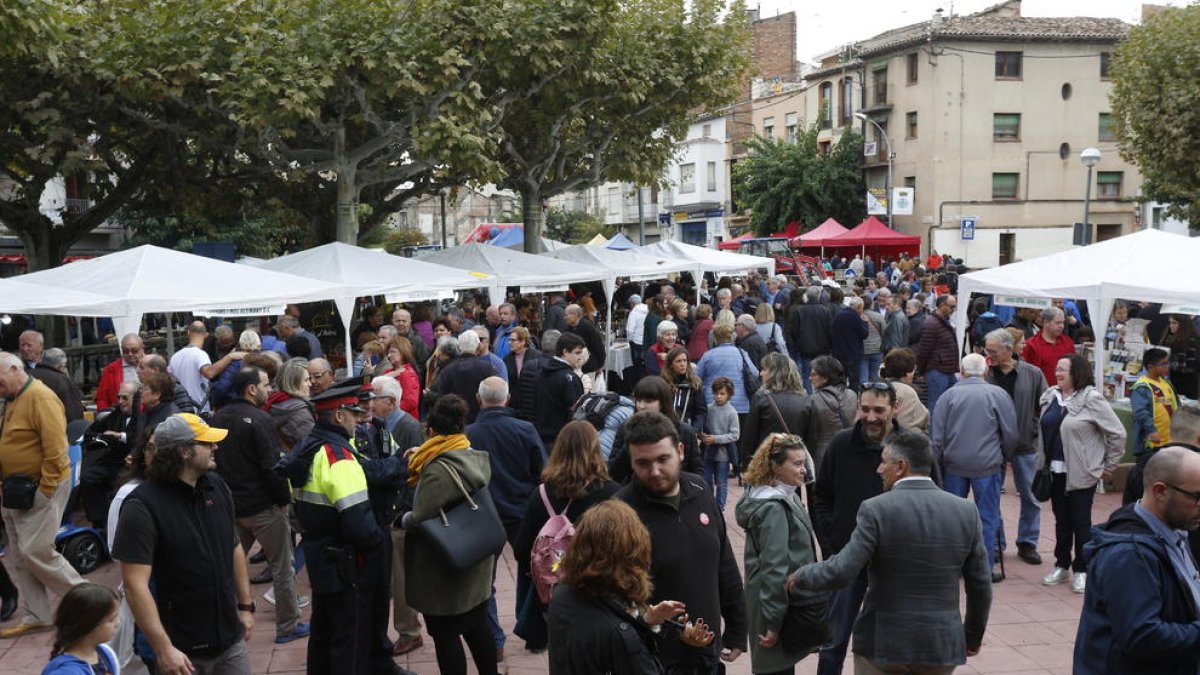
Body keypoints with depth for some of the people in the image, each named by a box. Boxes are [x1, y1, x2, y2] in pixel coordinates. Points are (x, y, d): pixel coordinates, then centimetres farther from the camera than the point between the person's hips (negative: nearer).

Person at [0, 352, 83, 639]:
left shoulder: (40, 397, -17)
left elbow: (56, 450, -22)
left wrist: (43, 492, -19)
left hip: (41, 488, -9)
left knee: (35, 551, -9)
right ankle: (36, 616, 18)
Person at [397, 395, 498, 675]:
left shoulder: (438, 469, -24)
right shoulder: (477, 458, 1)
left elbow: (420, 519, -26)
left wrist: (402, 519, -3)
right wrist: (421, 460, 12)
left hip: (444, 571, -8)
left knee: (445, 634, 5)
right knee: (477, 626, 19)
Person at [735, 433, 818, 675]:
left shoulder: (783, 496, 7)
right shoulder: (774, 507, -24)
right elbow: (774, 567, -25)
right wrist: (773, 622, -24)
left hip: (786, 598, 9)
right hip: (778, 603, -9)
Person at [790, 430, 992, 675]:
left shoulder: (876, 510, -14)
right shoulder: (966, 511, -2)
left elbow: (841, 572, -18)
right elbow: (980, 585, 4)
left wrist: (801, 576, 1)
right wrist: (973, 635, 19)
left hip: (884, 643, -3)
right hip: (942, 644, 3)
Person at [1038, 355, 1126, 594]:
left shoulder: (1091, 399, -13)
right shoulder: (1050, 397, 6)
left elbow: (1117, 433, -10)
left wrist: (1109, 466, -6)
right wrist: (1043, 461, 13)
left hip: (1081, 473, -6)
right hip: (1056, 471, 6)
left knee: (1080, 522, 3)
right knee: (1061, 521, 14)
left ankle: (1081, 570, 14)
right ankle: (1062, 566, 25)